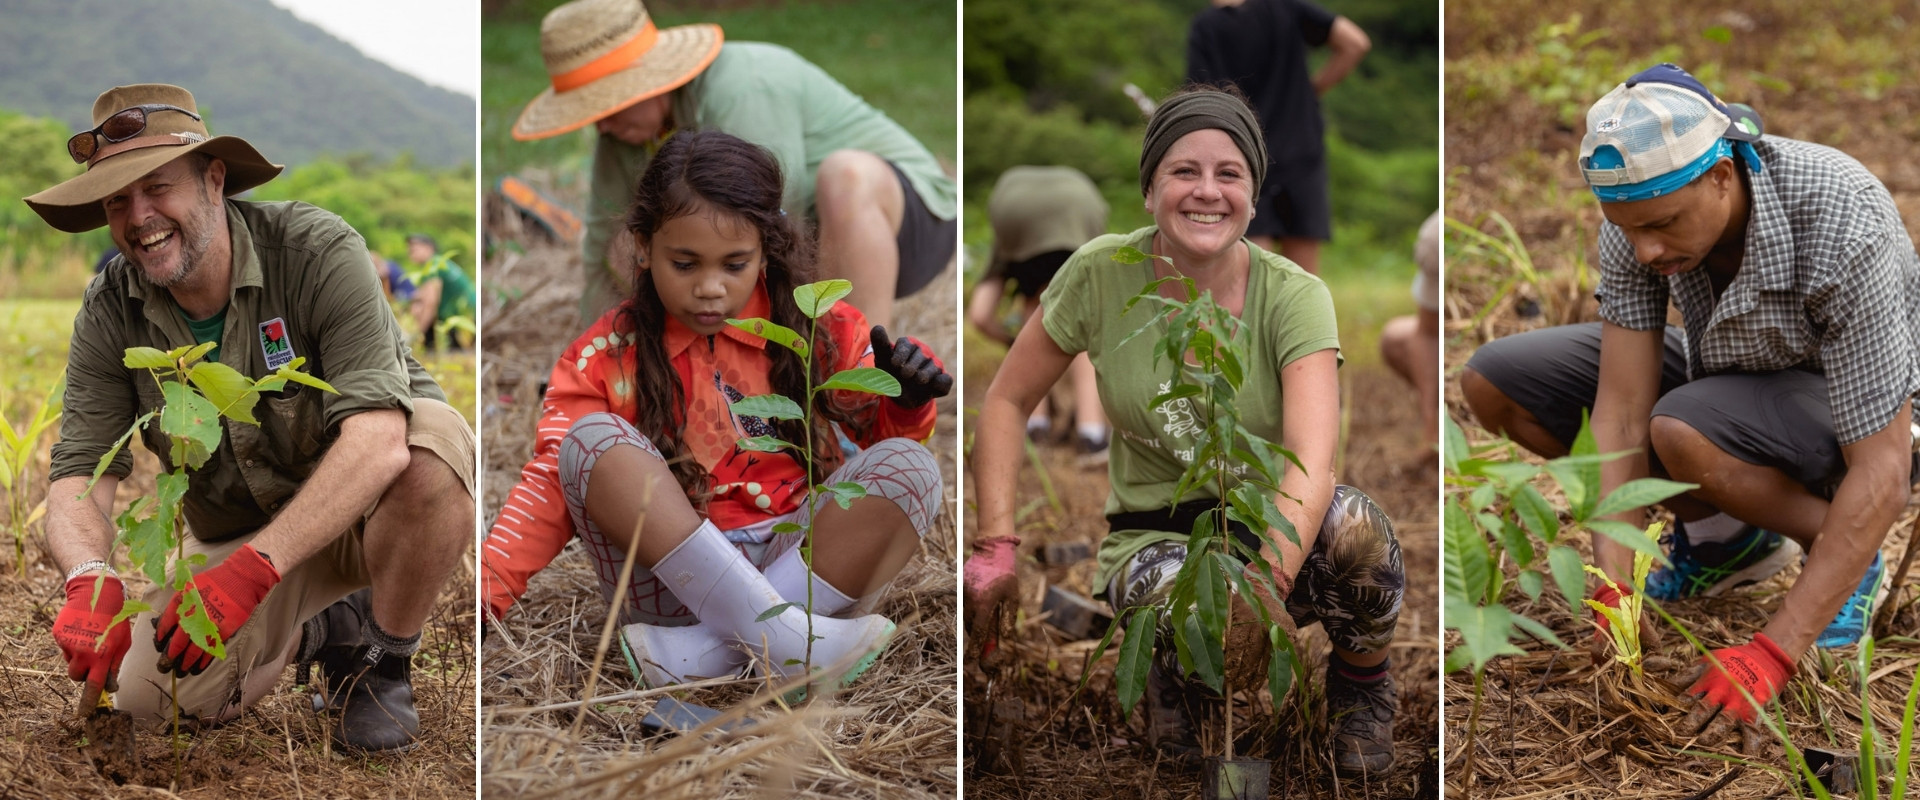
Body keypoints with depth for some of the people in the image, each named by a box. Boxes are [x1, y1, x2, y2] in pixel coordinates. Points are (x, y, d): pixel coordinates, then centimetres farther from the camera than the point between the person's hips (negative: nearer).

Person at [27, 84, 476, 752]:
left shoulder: (317, 252, -25)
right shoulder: (108, 313, -10)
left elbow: (379, 437, -36)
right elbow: (79, 475, -16)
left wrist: (252, 568, -46)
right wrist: (91, 579, -41)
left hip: (363, 506, -4)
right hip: (237, 533, 4)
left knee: (437, 446, -37)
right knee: (148, 693, -17)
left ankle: (384, 659, -10)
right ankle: (322, 629, 14)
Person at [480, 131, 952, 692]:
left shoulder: (817, 327, 6)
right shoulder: (607, 355, 4)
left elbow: (886, 433, 8)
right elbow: (554, 481, -3)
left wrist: (905, 401, -16)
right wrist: (485, 590, -18)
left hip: (797, 561, 1)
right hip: (669, 578, -1)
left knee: (908, 466, -23)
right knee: (592, 438, -23)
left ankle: (704, 654, -33)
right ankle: (779, 635, -36)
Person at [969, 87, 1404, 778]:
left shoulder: (1294, 297, -15)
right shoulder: (1102, 275, -12)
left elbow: (1312, 461, -30)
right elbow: (1005, 402, -1)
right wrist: (998, 538, -14)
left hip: (1278, 524, 0)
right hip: (1154, 534, 0)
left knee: (1355, 526, -34)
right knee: (1185, 591, -37)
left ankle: (1361, 684, 1)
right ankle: (1171, 681, 3)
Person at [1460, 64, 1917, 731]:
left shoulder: (1842, 234, -38)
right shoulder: (1641, 206, -22)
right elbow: (1623, 407, -21)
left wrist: (1775, 652, -39)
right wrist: (1614, 595, -30)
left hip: (1854, 410, -6)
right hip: (1730, 374, 6)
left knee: (1684, 435, -38)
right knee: (1492, 383, -8)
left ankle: (1840, 555, -6)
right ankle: (1722, 533, 5)